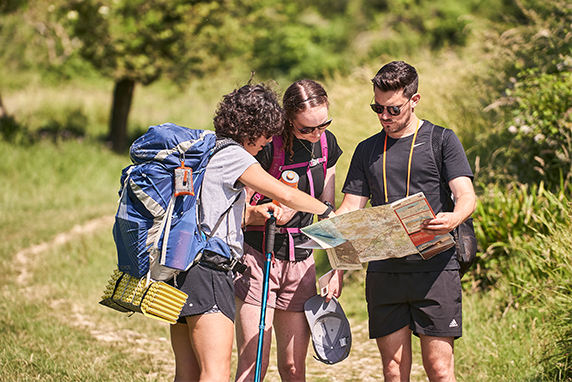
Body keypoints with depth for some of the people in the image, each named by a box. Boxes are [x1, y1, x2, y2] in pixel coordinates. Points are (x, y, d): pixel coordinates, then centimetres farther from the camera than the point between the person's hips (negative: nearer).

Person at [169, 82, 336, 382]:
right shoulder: (232, 154, -7)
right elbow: (285, 194, -6)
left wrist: (251, 214, 17)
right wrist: (329, 213, 9)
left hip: (182, 266, 10)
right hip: (207, 270, -10)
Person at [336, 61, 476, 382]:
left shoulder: (442, 140, 5)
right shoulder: (367, 150, 17)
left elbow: (467, 196, -6)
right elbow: (351, 208, 14)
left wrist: (454, 218, -30)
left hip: (434, 268, -3)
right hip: (383, 269, 4)